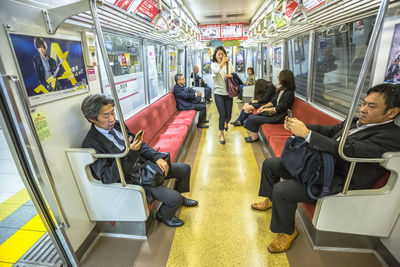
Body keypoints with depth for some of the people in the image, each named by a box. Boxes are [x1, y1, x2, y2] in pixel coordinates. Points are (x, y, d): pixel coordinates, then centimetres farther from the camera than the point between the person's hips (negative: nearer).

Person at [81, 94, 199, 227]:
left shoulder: (117, 124, 1)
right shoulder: (91, 144, -20)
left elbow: (140, 144, 9)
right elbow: (106, 178, -23)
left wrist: (157, 157, -6)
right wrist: (129, 154, -34)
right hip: (132, 178, -7)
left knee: (185, 168, 10)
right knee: (174, 199, -18)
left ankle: (179, 198, 36)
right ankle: (163, 215, 18)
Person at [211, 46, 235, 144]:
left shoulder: (229, 64, 6)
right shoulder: (213, 64, 1)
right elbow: (216, 71, -21)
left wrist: (231, 76, -11)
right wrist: (222, 62, -10)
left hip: (228, 92, 2)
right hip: (218, 93, -2)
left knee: (228, 114, 5)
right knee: (222, 114, -7)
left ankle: (226, 122, 44)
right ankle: (221, 134, 13)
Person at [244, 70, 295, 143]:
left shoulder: (289, 93, -19)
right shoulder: (280, 89, 8)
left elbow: (279, 109, -20)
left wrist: (265, 109, -13)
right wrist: (263, 106, 0)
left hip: (279, 117, -9)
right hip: (273, 111, 9)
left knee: (252, 120, -16)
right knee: (251, 116, -2)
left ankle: (254, 137, 7)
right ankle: (253, 135, 6)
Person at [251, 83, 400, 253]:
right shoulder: (357, 122, 9)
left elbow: (348, 151, -29)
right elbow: (328, 130, 15)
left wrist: (306, 133, -31)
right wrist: (299, 126, -4)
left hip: (338, 182, -9)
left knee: (281, 190, -27)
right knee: (269, 164, 8)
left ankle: (288, 232, 3)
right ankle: (271, 200, 32)